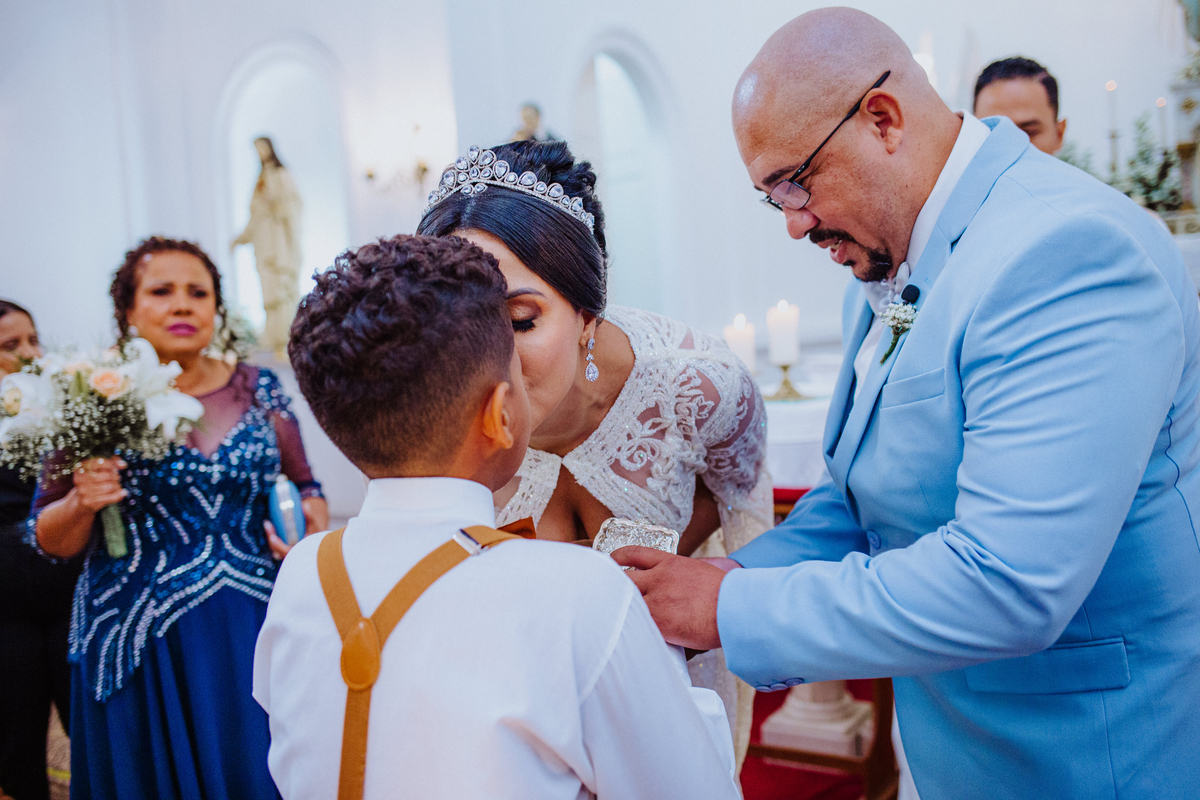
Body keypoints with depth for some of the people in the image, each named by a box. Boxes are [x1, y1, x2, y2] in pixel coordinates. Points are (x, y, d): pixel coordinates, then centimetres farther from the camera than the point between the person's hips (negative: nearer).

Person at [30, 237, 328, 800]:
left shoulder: (260, 389, 3)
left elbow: (306, 488, 12)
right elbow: (51, 542, 4)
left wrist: (311, 524, -8)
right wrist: (83, 504, -16)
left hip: (255, 631, 2)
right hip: (139, 642, -1)